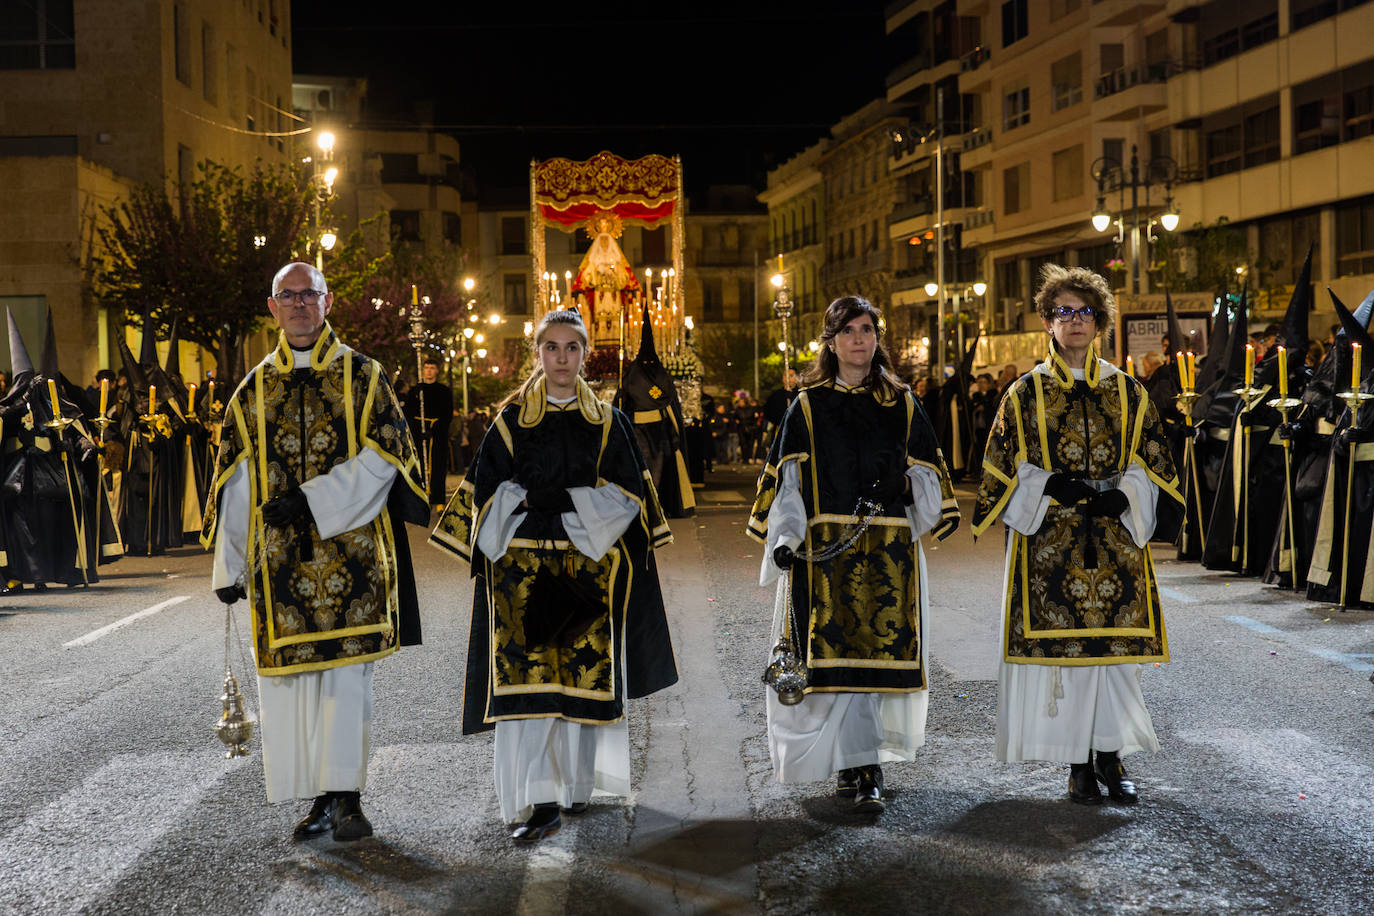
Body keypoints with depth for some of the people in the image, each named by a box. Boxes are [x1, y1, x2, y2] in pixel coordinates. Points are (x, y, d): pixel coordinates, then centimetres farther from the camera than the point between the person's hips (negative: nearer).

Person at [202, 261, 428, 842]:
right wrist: (229, 565, 7)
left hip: (350, 548, -3)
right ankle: (322, 799, 10)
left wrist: (311, 499, -15)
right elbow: (237, 484, 11)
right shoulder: (253, 391, 13)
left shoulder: (363, 378, 5)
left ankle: (347, 798, -5)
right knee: (290, 673, 2)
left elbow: (381, 457, -5)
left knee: (346, 667, -9)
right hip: (279, 553, 3)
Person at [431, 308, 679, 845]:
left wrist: (557, 500, -7)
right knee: (526, 677, -10)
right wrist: (529, 503, -8)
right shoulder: (511, 420, 7)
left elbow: (625, 495, 2)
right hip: (522, 567, -1)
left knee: (584, 674, 3)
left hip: (589, 568, 1)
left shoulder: (607, 423, 9)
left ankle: (576, 782, 19)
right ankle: (540, 801, -12)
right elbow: (488, 493, 7)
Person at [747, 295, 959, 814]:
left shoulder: (903, 406, 10)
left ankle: (858, 762, 10)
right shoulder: (808, 407, 6)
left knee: (879, 650, -1)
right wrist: (784, 538, -7)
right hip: (825, 548, -1)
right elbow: (786, 479, 2)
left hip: (889, 550, 2)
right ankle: (861, 768, -1)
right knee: (837, 651, -6)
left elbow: (925, 473, 17)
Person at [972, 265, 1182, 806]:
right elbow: (1005, 471, 3)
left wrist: (1121, 496, -10)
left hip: (1115, 541, 2)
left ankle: (1111, 756, 14)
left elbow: (1152, 466, 9)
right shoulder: (1026, 393, 4)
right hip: (1050, 542, -1)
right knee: (1060, 641, -2)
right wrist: (1051, 486, -14)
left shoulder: (1127, 392, 9)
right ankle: (1079, 763, 9)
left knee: (1114, 641, 1)